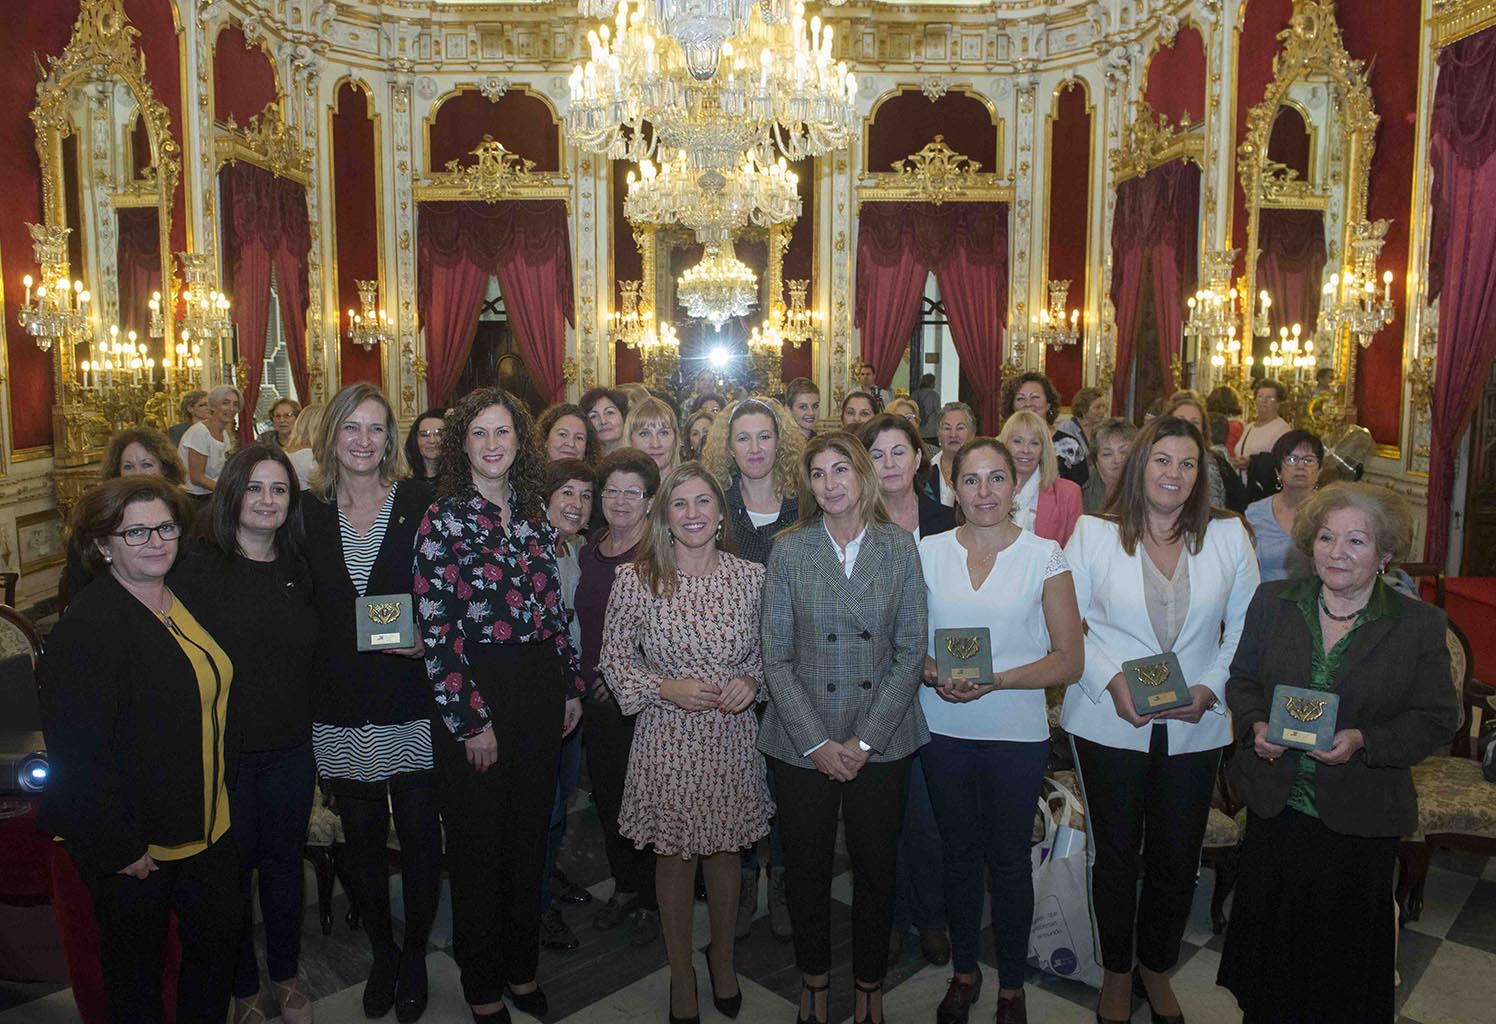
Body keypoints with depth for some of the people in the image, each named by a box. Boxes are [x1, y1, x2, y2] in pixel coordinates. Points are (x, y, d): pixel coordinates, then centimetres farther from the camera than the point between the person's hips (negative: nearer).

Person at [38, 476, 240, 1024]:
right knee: (136, 963, 14)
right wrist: (117, 848, -19)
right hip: (134, 845, -7)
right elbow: (78, 753, -22)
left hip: (209, 826, 7)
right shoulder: (87, 625, -20)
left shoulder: (184, 603, 6)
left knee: (218, 941, 17)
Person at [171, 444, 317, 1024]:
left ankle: (285, 974, 37)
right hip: (224, 752, -4)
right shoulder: (199, 567, -11)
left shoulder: (296, 569, 3)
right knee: (233, 870, 12)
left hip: (291, 750, 4)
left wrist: (317, 740, 8)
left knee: (284, 862, 17)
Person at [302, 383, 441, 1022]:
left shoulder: (418, 502, -4)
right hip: (340, 705, 3)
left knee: (420, 833, 6)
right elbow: (300, 606, 9)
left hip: (411, 701, -2)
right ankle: (382, 955, 35)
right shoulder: (309, 510, 4)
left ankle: (415, 957, 29)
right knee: (361, 836, 14)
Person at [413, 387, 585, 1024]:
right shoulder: (444, 519, -8)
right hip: (477, 691, -5)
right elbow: (435, 630, -12)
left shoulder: (535, 513, 7)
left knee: (530, 834, 15)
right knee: (478, 841, 8)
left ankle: (522, 967, 34)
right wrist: (469, 720, -14)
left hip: (541, 687, 5)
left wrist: (571, 686, 9)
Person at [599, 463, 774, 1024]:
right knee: (674, 857, 13)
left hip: (732, 737, 2)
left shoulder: (752, 576, -4)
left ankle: (723, 961, 41)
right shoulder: (635, 580, -10)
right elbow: (613, 658, -2)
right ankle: (682, 973, 35)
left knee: (725, 851, 17)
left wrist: (752, 681, -11)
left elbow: (768, 651, 9)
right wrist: (666, 688, -16)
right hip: (667, 741, -2)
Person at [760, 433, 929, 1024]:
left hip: (881, 743, 1)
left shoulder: (899, 548, -1)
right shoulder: (788, 551, -3)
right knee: (807, 867, 12)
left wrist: (865, 740, -9)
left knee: (876, 866, 12)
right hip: (802, 745, 0)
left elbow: (911, 652, -3)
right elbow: (776, 658, -4)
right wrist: (818, 743, -11)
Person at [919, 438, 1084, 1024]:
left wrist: (997, 680, -20)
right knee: (958, 852, 16)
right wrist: (933, 673, -15)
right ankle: (964, 970, 36)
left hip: (1016, 733, -2)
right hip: (943, 728, 2)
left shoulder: (1044, 557, -6)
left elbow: (1069, 661, -6)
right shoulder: (928, 552, 0)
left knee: (1009, 860, 11)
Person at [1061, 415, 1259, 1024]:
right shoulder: (1094, 533, -4)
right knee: (1116, 853, 10)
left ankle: (1157, 968, 37)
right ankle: (1116, 973, 32)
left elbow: (1245, 627, 4)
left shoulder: (1228, 535, 1)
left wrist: (1210, 688, -9)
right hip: (1109, 723, -2)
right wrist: (1112, 681, -16)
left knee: (1178, 858, 13)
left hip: (1195, 728, 2)